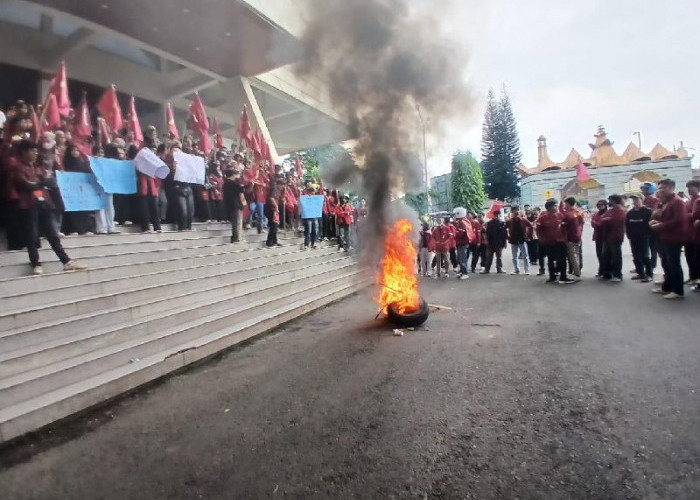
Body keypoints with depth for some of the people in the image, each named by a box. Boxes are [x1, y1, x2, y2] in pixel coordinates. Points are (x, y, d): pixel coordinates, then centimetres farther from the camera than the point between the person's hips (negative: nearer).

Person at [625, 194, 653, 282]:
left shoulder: (647, 211, -6)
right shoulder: (630, 212, 12)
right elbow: (627, 224, 12)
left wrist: (647, 234, -14)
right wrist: (629, 235, 3)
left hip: (643, 237, -6)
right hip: (633, 238, 6)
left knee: (645, 256, -6)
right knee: (636, 256, 10)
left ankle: (649, 274, 0)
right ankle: (640, 273, 19)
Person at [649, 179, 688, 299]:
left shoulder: (677, 201, -14)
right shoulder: (666, 202, 17)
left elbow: (678, 221, -23)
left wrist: (660, 225, -19)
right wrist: (656, 222, 6)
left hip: (673, 239, -10)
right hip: (665, 238, 10)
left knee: (674, 264, -5)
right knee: (666, 264, 15)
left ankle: (678, 291, 2)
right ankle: (667, 287, 25)